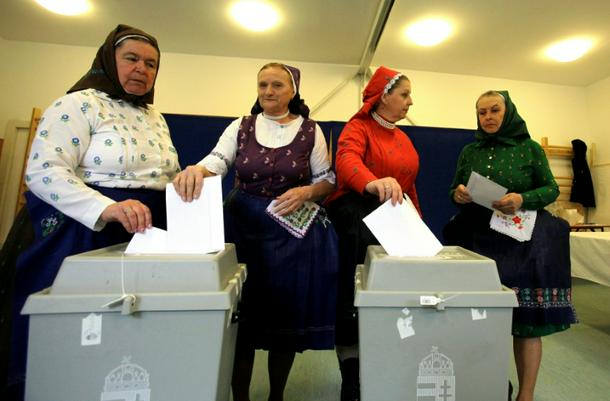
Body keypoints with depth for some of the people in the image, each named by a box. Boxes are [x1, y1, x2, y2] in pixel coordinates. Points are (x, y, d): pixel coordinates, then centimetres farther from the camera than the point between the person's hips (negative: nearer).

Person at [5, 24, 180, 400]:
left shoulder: (156, 117, 16)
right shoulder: (78, 105, -4)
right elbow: (44, 172, -15)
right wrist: (108, 208, -29)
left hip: (149, 234, 6)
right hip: (90, 232, -5)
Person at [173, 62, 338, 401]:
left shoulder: (310, 131, 4)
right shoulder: (240, 127, 8)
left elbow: (327, 181, 6)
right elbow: (217, 161, -7)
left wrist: (305, 192, -15)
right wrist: (196, 170, -30)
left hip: (292, 231, 0)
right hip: (242, 226, 1)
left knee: (286, 313, 9)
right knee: (242, 312, 6)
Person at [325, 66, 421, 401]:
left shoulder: (403, 138, 19)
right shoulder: (358, 127, -4)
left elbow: (410, 186, 20)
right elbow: (347, 160, -26)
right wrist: (373, 183, -46)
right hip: (357, 220, -7)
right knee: (353, 300, -4)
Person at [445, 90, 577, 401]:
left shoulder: (530, 148, 3)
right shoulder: (469, 151, 8)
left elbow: (551, 189, 3)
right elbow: (454, 190, 11)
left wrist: (523, 200, -17)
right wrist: (458, 194, -12)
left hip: (522, 240, -1)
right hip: (478, 239, 2)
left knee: (528, 320, 2)